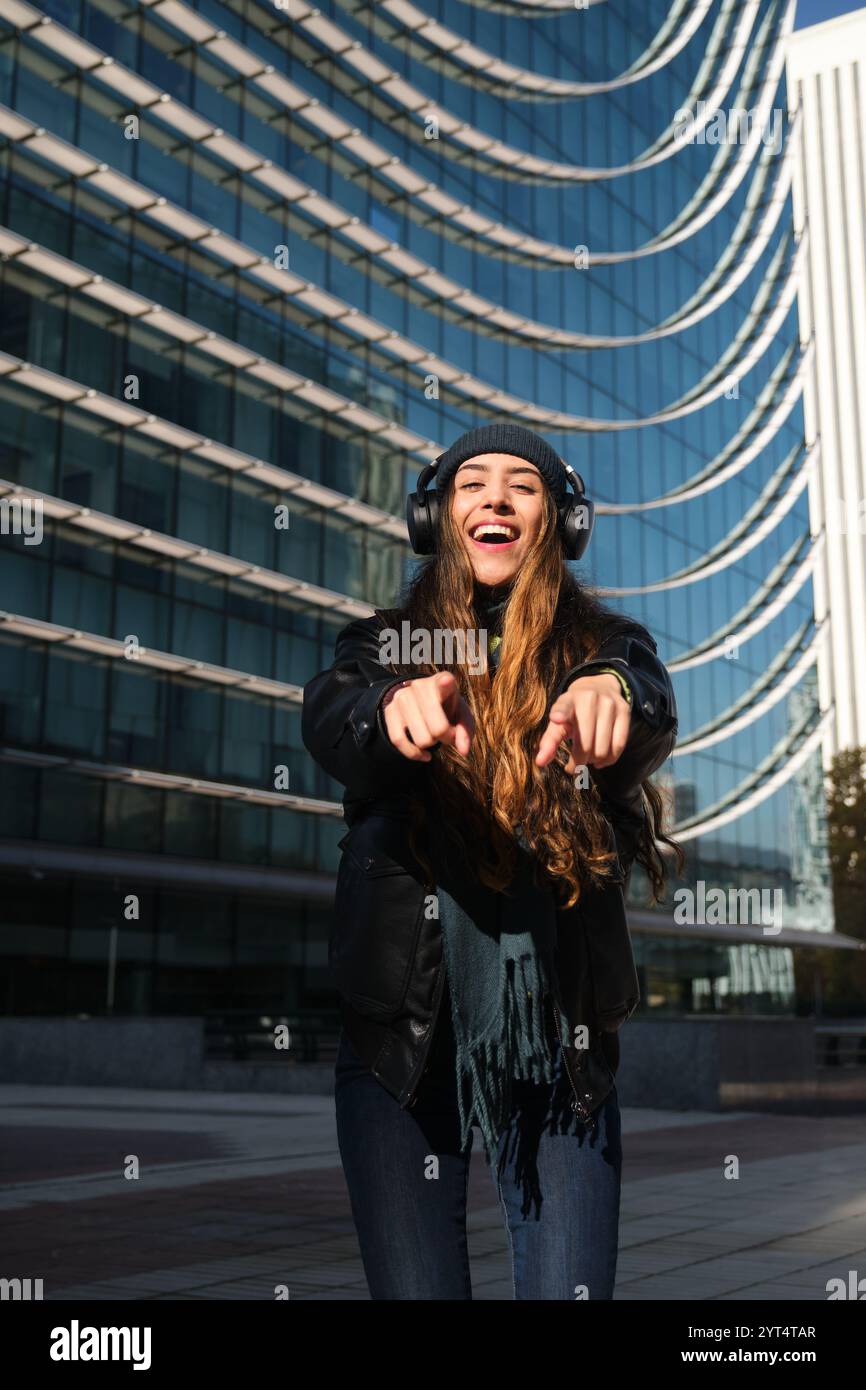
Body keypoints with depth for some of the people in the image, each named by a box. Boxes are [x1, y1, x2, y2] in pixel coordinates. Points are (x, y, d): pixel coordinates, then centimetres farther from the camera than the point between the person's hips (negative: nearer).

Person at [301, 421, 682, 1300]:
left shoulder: (602, 646, 7)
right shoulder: (384, 646, 8)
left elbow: (656, 718, -15)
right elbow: (327, 724, -14)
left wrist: (613, 691, -40)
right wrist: (396, 707, -38)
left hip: (558, 1036, 0)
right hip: (403, 1028, 0)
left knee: (570, 1285, -4)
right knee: (415, 1284, 1)